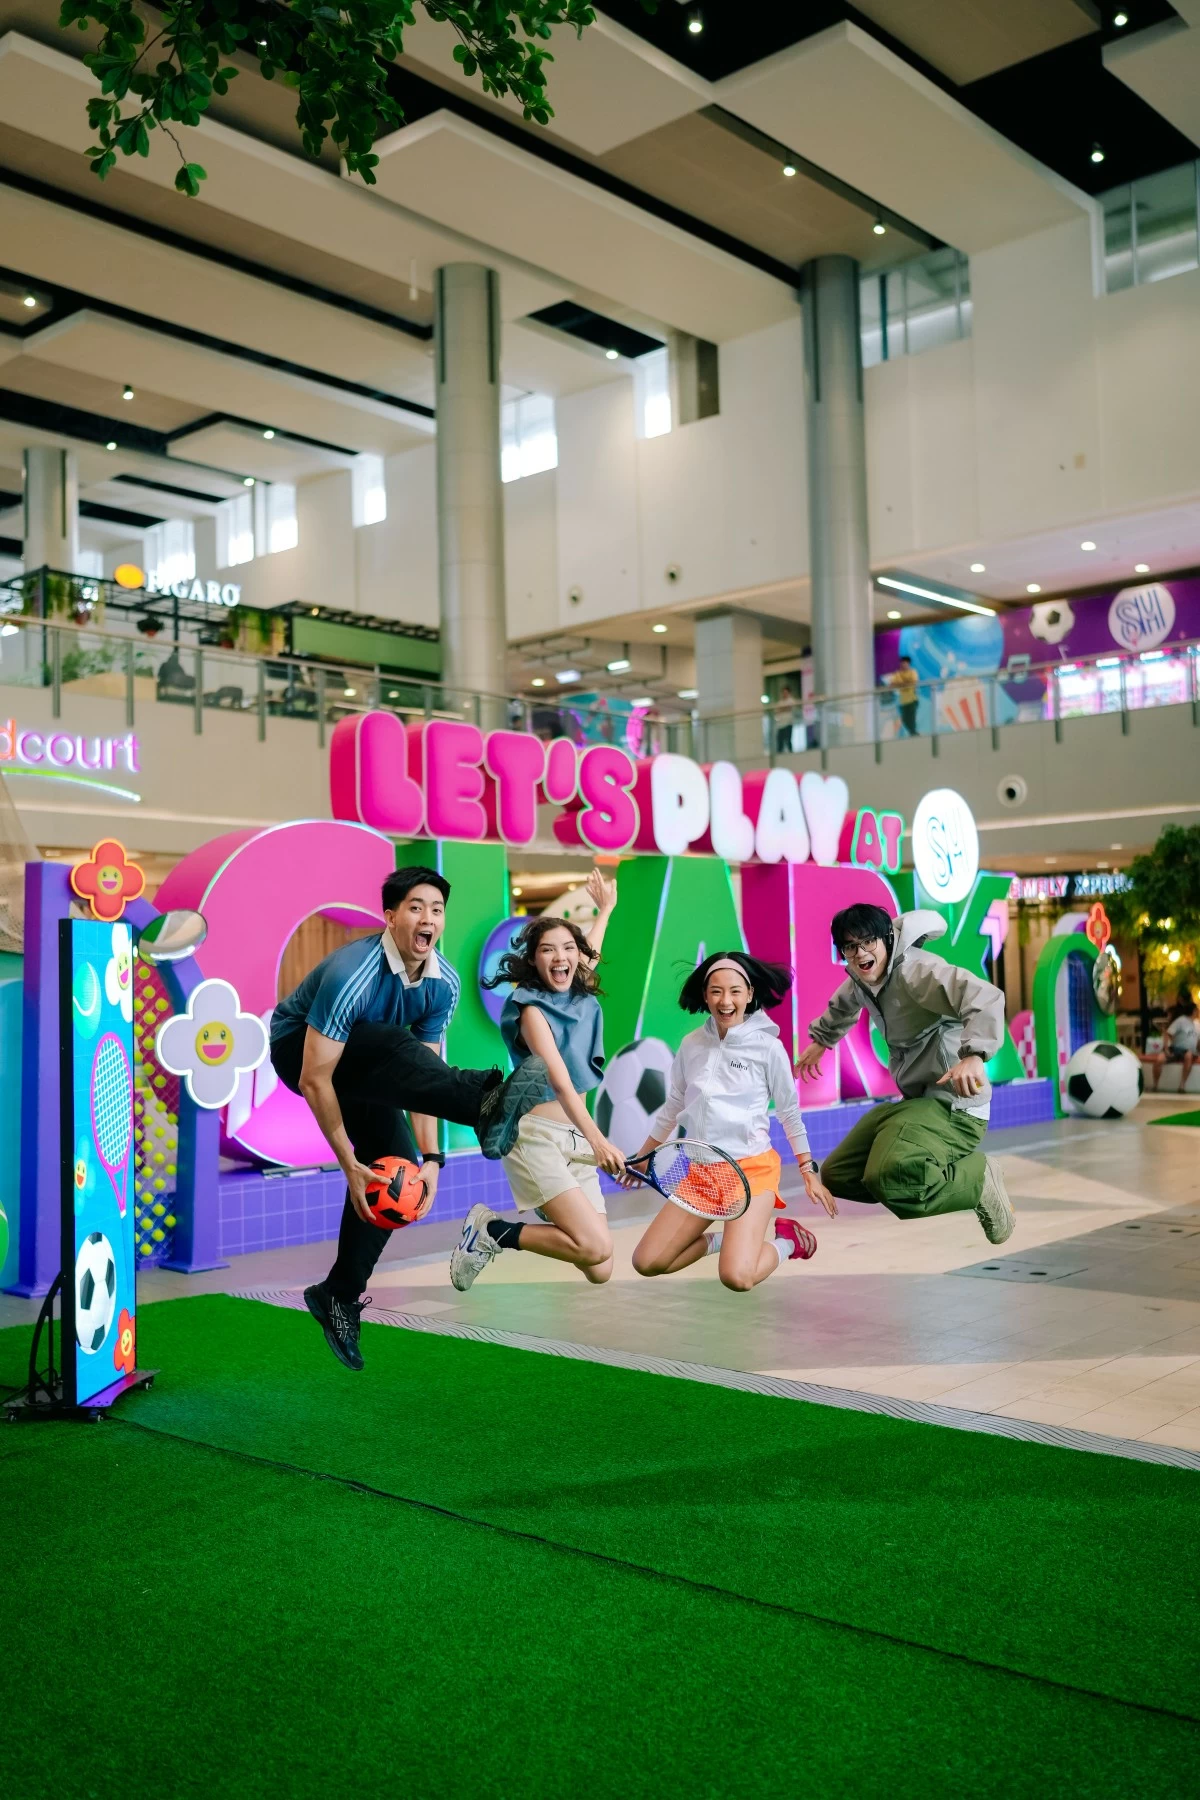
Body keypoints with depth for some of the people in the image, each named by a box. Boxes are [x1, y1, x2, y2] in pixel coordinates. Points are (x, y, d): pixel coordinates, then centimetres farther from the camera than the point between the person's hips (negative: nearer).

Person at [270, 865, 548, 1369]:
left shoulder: (444, 983, -13)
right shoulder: (352, 975, -33)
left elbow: (422, 1073, -9)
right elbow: (314, 1081, -32)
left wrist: (430, 1156, -18)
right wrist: (349, 1164, -29)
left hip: (363, 1066, 7)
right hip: (297, 1047, -7)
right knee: (392, 1045, -36)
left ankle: (339, 1295, 9)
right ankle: (487, 1103, -62)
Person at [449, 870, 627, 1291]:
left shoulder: (582, 997, 8)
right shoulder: (530, 1006, -11)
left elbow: (590, 954, 34)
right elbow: (559, 1080, -25)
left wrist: (605, 908, 43)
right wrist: (598, 1140, -37)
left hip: (578, 1140, 7)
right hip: (538, 1135, -7)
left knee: (599, 1272, -1)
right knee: (597, 1247, -22)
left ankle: (548, 1209, 25)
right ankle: (492, 1230, -4)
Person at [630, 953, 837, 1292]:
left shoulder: (768, 1047, -8)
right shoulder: (691, 1045, 3)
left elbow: (789, 1112, 2)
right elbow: (672, 1107, 16)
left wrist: (809, 1171, 5)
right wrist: (643, 1156, 22)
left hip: (752, 1167, -4)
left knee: (737, 1277, -22)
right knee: (646, 1263, -4)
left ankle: (785, 1241, 11)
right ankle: (720, 1240, 20)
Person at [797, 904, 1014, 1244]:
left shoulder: (916, 970, -20)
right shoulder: (861, 979, 10)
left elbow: (986, 997, -37)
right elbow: (842, 1006, 37)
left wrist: (973, 1055, -53)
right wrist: (821, 1041, 52)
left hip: (952, 1104, -10)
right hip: (912, 1101, 10)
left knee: (892, 1179, -35)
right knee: (836, 1175, 10)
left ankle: (979, 1178, -8)